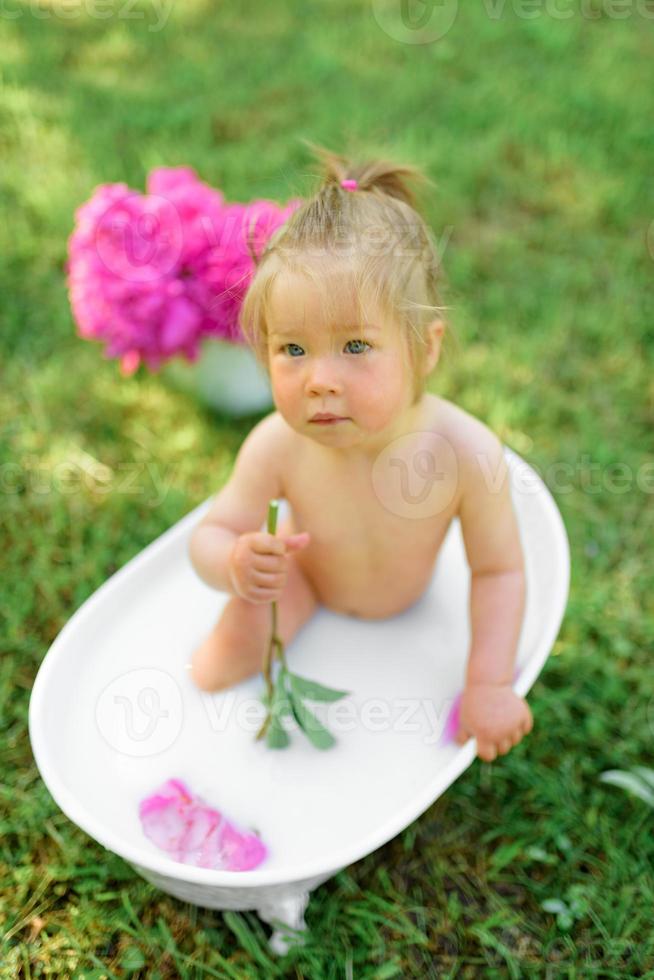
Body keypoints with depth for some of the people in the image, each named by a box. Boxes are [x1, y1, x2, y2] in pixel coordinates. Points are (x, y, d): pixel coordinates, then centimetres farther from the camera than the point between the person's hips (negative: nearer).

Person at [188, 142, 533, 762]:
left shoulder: (467, 453, -37)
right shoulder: (277, 447, -35)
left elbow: (499, 570, -22)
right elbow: (209, 536, -22)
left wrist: (490, 684, -25)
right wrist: (235, 564, -46)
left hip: (406, 596, 1)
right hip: (301, 577, -1)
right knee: (217, 670, -13)